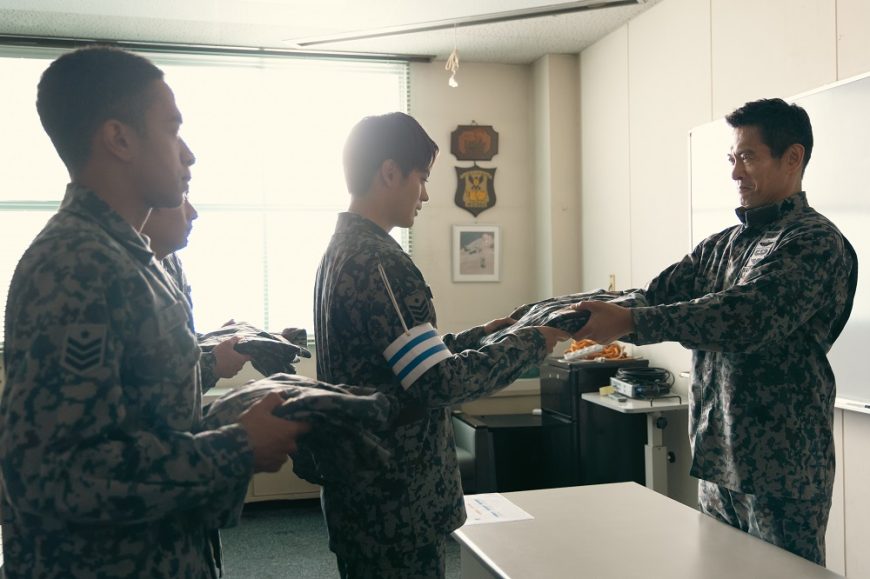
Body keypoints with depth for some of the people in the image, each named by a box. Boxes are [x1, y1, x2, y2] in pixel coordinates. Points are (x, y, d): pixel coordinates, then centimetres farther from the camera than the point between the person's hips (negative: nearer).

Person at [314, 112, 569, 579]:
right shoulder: (377, 261, -21)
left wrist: (481, 335, 11)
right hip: (397, 504, -10)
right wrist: (529, 345, -12)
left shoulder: (343, 250, 10)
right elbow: (439, 383, -23)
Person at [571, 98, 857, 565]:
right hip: (718, 461, 7)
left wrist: (629, 322, -31)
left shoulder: (816, 242, -12)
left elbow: (744, 315, -26)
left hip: (782, 468, -7)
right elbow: (659, 294, 3)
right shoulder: (722, 245, 12)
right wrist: (583, 315, -14)